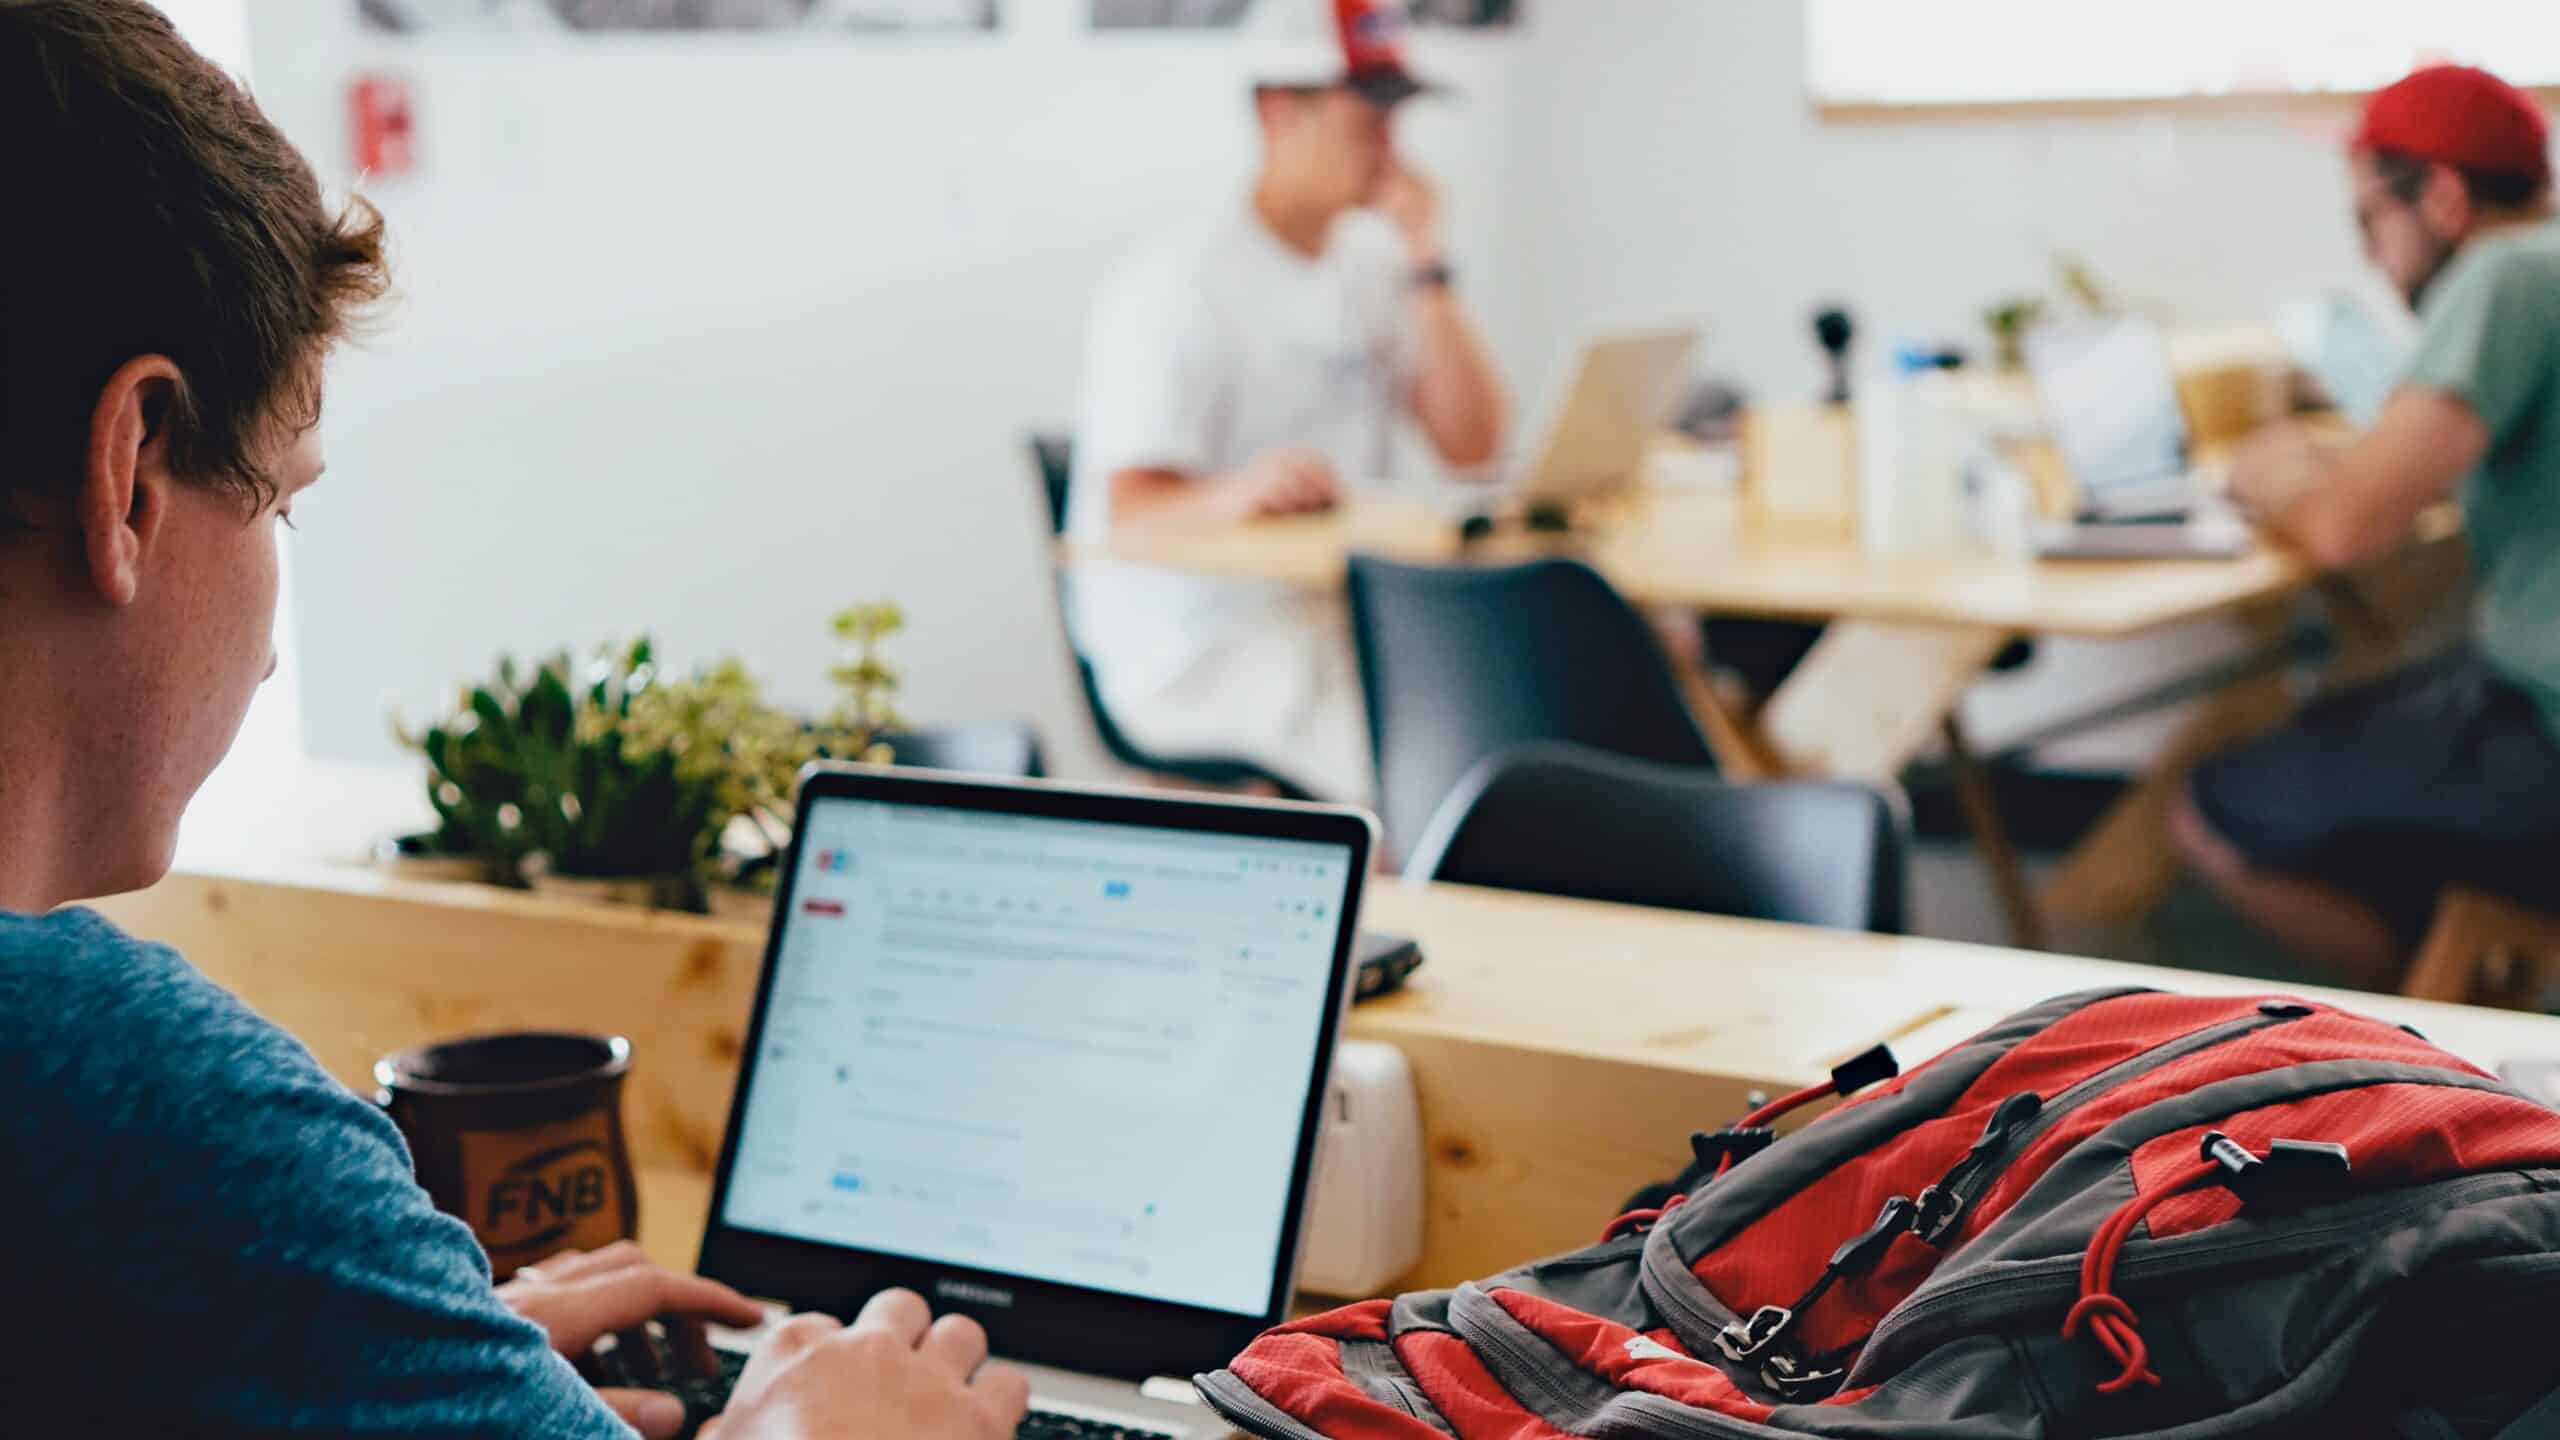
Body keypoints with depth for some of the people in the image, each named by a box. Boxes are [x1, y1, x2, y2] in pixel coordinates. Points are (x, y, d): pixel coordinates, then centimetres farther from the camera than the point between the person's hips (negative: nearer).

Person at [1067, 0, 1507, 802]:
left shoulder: (1367, 268, 13)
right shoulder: (1179, 287, -11)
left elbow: (1471, 446, 4)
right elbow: (1133, 515, -18)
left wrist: (1424, 261, -3)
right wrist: (1236, 497, -41)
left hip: (1341, 612, 8)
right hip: (1194, 652, -8)